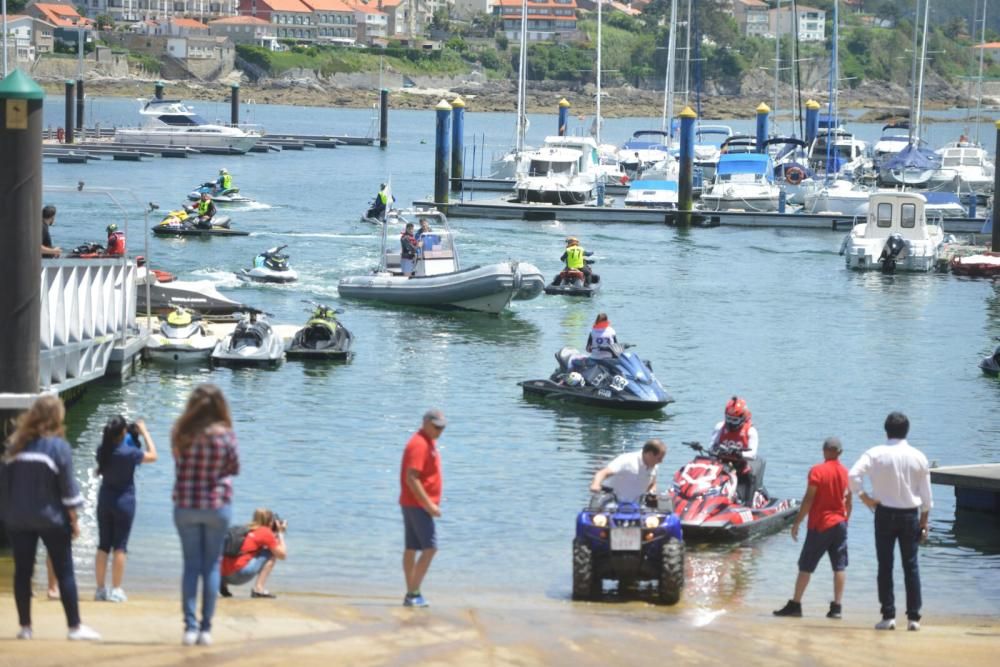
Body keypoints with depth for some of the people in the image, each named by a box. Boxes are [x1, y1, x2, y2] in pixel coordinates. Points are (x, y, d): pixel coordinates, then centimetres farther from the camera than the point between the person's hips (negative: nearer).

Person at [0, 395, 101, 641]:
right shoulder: (58, 446, -10)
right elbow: (68, 485, -10)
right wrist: (74, 518, -2)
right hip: (51, 519, -3)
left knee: (22, 572, 9)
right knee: (65, 572, 2)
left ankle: (24, 626, 10)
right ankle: (75, 627, 2)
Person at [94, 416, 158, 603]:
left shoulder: (102, 451, -4)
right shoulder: (129, 453, -19)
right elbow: (153, 456, -6)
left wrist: (134, 434, 15)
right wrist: (144, 432, 2)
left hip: (105, 501, 5)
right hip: (124, 502, -5)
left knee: (103, 546, 10)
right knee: (120, 546, 1)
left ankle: (100, 589, 11)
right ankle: (116, 590, 1)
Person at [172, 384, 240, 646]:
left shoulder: (181, 433, -8)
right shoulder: (225, 434, -12)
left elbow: (178, 461, 5)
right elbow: (235, 468, 0)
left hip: (185, 506, 1)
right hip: (217, 506, -1)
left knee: (191, 566, 10)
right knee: (212, 566, 8)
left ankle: (190, 627, 3)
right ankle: (205, 629, 7)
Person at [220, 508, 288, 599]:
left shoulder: (247, 530, 23)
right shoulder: (266, 532, 1)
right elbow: (283, 555, 6)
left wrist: (274, 535, 33)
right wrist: (281, 533, 16)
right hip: (239, 574, -8)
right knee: (272, 553, 7)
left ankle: (224, 584, 14)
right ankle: (259, 589, -7)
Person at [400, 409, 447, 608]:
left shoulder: (428, 443, 16)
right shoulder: (419, 445, -17)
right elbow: (411, 479, -23)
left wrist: (431, 503, 21)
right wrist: (429, 505, -24)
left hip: (413, 504, 10)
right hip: (418, 504, -10)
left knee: (411, 549, 9)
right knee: (430, 547, -12)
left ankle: (411, 595, 11)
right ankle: (413, 592, -13)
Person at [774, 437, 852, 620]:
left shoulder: (817, 471, -11)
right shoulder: (846, 473, 4)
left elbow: (808, 500, -13)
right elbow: (848, 502, 10)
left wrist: (797, 523, -8)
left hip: (820, 524, -4)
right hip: (840, 523, 4)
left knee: (806, 566, 3)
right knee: (840, 567, 3)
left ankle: (795, 604, 5)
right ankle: (836, 607, -1)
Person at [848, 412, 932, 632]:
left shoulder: (876, 454, -6)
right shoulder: (918, 457, 0)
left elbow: (853, 475, -20)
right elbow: (926, 493, 4)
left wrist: (864, 497, -7)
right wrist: (924, 520, 12)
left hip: (885, 513, -2)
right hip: (910, 514, 2)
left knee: (885, 566, 3)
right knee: (911, 566, 7)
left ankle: (888, 616, -1)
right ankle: (913, 617, 5)